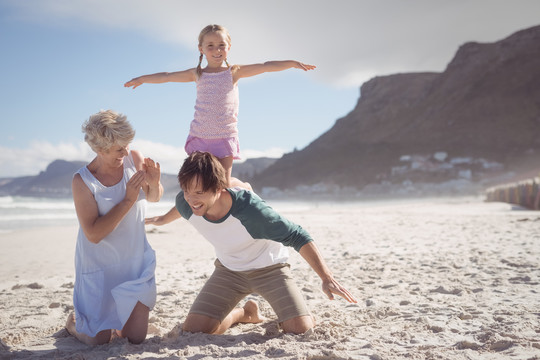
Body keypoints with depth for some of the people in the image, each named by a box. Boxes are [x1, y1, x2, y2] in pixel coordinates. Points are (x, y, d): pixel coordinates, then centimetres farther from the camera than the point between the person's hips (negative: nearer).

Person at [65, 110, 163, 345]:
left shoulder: (134, 159, -8)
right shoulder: (82, 182, -18)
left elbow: (153, 197, 9)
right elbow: (93, 234, -23)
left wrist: (154, 183, -15)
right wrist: (127, 201, -27)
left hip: (136, 263, 4)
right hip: (99, 267, -3)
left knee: (136, 338, 5)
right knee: (98, 340, 5)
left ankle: (114, 320, 37)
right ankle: (74, 321, 37)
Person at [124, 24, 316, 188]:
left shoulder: (234, 72, 2)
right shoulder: (197, 74, 7)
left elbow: (266, 66, -6)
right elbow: (166, 76, 15)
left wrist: (292, 62, -13)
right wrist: (142, 79, 20)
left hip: (225, 137, -2)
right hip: (199, 136, 2)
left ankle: (245, 187, 27)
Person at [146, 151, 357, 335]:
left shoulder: (248, 209, -38)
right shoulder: (186, 204, -22)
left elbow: (297, 237, -29)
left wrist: (327, 278, -34)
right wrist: (163, 219, 28)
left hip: (269, 268, -4)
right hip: (228, 270, 5)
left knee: (300, 329, -22)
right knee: (192, 330, -10)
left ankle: (287, 314, 17)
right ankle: (247, 313, 19)